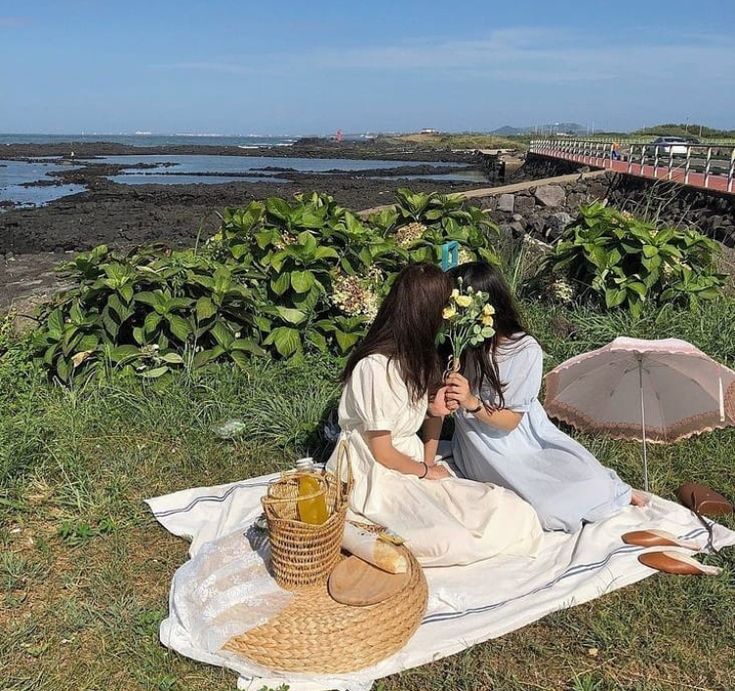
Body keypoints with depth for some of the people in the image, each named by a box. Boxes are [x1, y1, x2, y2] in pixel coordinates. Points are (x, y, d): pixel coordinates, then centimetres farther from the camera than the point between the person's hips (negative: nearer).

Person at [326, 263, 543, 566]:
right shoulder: (377, 367, -24)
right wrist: (427, 471, -2)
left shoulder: (418, 353, 3)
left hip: (413, 466, 8)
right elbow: (382, 453, -17)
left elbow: (434, 408, 16)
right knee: (453, 541, -29)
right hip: (378, 476, -8)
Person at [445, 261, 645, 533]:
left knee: (590, 482, -17)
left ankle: (605, 488, 20)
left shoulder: (525, 350, -19)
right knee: (550, 507, -19)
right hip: (488, 452, 0)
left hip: (526, 437, 0)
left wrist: (472, 403, -33)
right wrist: (444, 403, -32)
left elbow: (510, 420, -14)